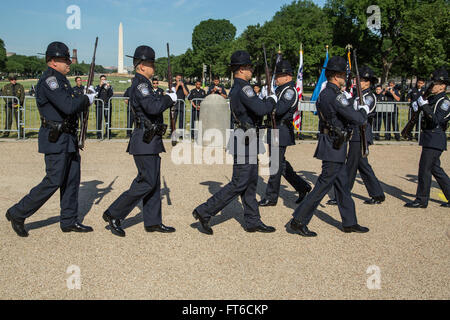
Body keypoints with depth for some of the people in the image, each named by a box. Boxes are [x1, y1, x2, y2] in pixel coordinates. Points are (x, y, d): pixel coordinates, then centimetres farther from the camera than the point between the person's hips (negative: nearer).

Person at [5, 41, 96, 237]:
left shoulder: (61, 79, 16)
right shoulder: (49, 79, -17)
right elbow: (68, 106, -27)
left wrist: (84, 100, 4)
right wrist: (87, 99, -12)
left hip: (69, 139, 10)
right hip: (56, 140, -10)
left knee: (72, 180, 11)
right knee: (53, 182, -6)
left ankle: (69, 221, 20)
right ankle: (18, 214, 9)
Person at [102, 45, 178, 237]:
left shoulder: (143, 83, 18)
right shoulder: (140, 83, -14)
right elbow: (153, 107, -28)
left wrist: (167, 100, 8)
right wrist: (169, 98, -13)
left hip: (151, 140, 11)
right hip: (145, 140, -11)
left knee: (153, 181, 12)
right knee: (147, 182, -8)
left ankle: (153, 222, 18)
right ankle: (114, 214, 1)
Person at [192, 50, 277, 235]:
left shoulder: (235, 89, 14)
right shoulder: (243, 88, -17)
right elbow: (261, 110, -26)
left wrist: (264, 102, 10)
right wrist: (272, 100, -8)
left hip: (246, 140, 10)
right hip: (245, 141, -10)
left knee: (250, 183, 13)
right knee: (239, 184, -5)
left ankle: (253, 222, 20)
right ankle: (204, 212, 0)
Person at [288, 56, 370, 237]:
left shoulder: (324, 93, 11)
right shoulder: (336, 95, -19)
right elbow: (357, 119, -22)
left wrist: (355, 110, 14)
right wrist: (364, 111, -1)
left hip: (332, 146, 10)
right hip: (334, 147, -10)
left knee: (342, 185, 16)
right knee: (323, 185, -4)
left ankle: (349, 223, 26)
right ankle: (299, 221, 1)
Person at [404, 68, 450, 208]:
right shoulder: (432, 98, 13)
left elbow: (436, 120, -22)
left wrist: (424, 105, -26)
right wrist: (417, 105, -4)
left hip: (435, 140, -9)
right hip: (429, 139, 9)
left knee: (424, 169, -5)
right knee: (436, 169, 15)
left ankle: (421, 200, 3)